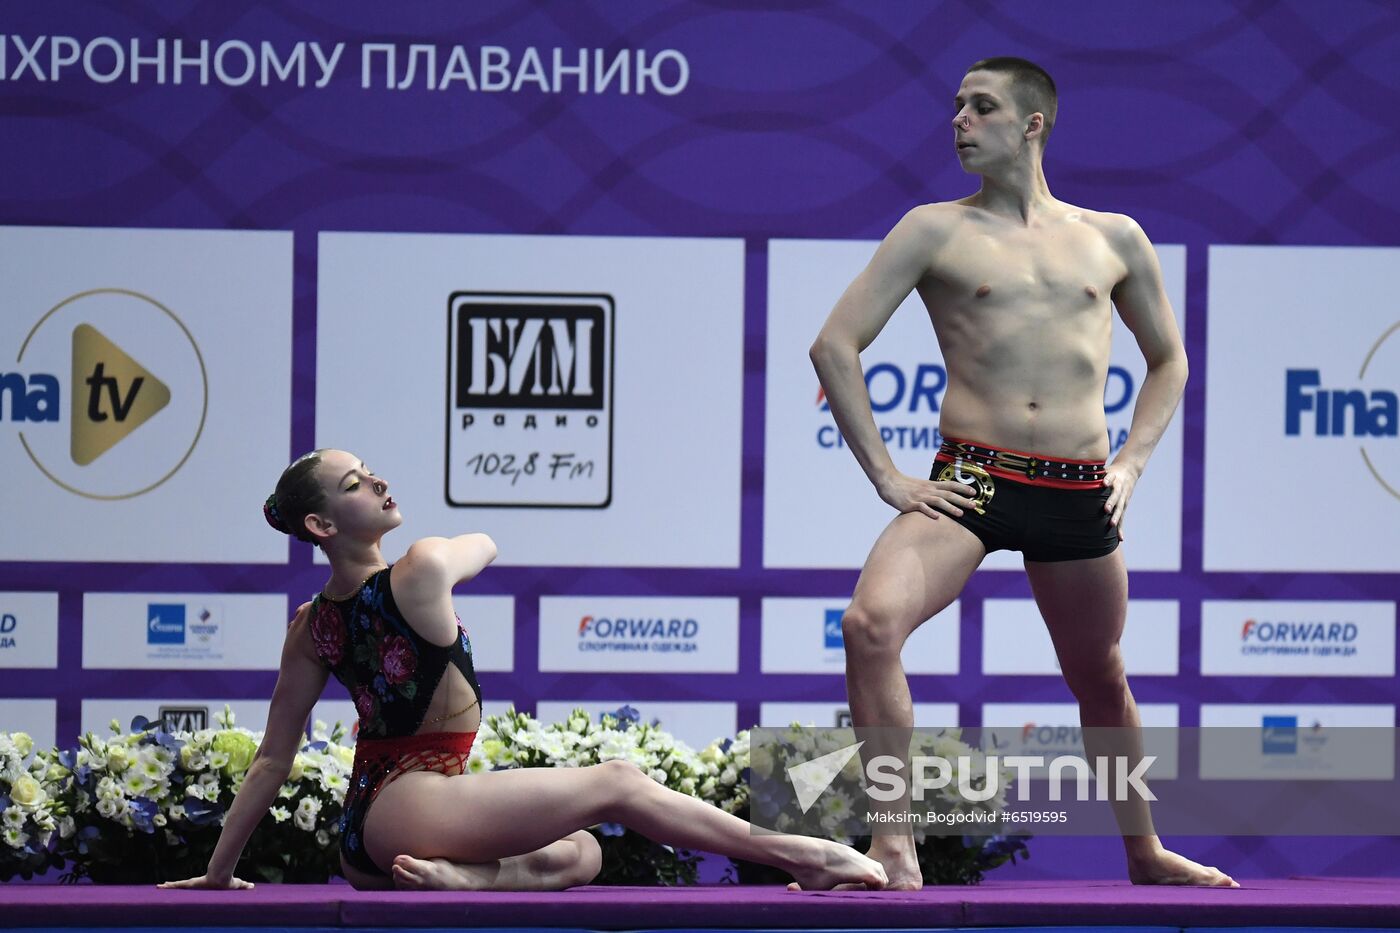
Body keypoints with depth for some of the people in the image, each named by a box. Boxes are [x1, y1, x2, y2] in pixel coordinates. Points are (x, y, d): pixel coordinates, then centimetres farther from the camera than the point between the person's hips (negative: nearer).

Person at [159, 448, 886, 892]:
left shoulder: (311, 630, 9)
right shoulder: (422, 571, -10)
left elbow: (272, 759, 10)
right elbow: (484, 546, 16)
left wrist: (219, 873, 17)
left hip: (365, 848, 8)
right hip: (409, 804, -8)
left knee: (579, 854, 17)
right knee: (615, 785, -3)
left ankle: (464, 875, -13)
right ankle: (796, 856, -6)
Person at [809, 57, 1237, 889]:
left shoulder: (1113, 240, 11)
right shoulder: (936, 231, 4)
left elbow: (1168, 359, 24)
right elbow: (836, 344, 1)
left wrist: (1132, 463, 10)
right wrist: (885, 476, -5)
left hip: (1079, 496, 2)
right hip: (971, 479, -2)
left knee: (1102, 679, 16)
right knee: (872, 621, -27)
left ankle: (1145, 853, 37)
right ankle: (895, 847, -22)